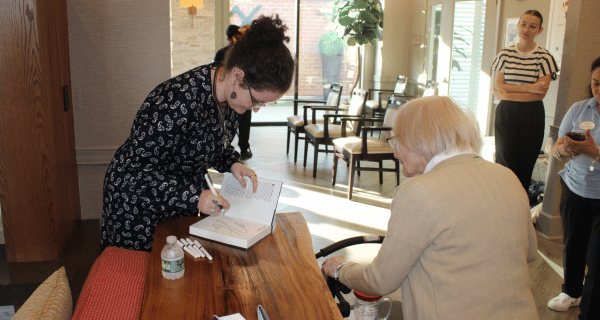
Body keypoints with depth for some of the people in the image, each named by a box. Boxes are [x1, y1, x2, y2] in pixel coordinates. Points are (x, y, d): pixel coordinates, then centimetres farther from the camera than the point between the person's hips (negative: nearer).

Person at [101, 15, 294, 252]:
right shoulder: (178, 101, -35)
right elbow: (135, 168, -29)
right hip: (138, 200, -7)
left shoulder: (231, 94, -10)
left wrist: (232, 164, -12)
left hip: (184, 201, 7)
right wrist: (193, 197, -33)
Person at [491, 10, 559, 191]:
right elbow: (497, 87, 0)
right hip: (505, 115, 1)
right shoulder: (505, 54, 6)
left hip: (531, 117, -1)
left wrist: (507, 93, -12)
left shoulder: (544, 57, -1)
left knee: (526, 164, 2)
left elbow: (540, 94, -9)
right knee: (505, 163, -3)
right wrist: (529, 88, -11)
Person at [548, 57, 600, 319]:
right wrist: (565, 150, -21)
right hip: (575, 191, 4)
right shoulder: (579, 109, 0)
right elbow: (556, 150, -1)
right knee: (572, 245, 15)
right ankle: (571, 292, 41)